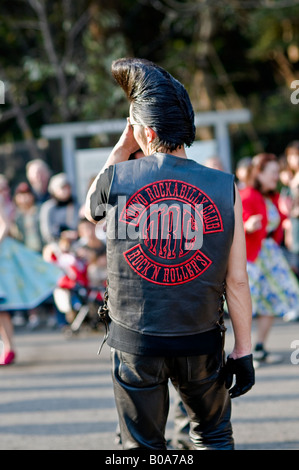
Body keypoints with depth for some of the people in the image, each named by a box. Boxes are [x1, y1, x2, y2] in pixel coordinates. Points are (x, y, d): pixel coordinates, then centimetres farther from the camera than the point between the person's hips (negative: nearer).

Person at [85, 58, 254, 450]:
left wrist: (122, 148, 16)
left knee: (143, 447, 12)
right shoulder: (224, 189, -7)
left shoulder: (116, 180, -8)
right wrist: (243, 351, 3)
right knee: (215, 436, 19)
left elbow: (90, 210, 18)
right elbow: (236, 281, -5)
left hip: (135, 342, 0)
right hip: (201, 342, 0)